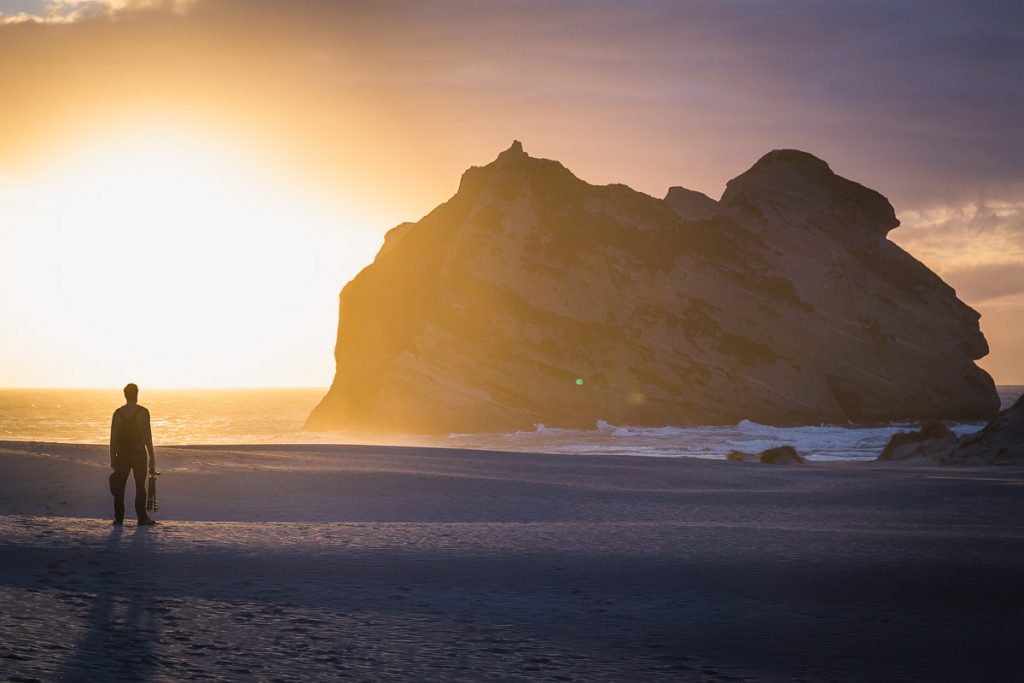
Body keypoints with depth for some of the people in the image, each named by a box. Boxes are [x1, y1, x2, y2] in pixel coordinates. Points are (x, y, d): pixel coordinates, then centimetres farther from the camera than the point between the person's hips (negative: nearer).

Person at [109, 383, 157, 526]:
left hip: (122, 455, 2)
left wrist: (112, 459, 9)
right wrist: (152, 458, -4)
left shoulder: (118, 413, 2)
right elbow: (147, 437, -9)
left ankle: (119, 518, 7)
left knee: (119, 487, 8)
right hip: (139, 454, -2)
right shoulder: (143, 412, -7)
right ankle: (142, 518, 2)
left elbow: (113, 438, 2)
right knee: (140, 487, 3)